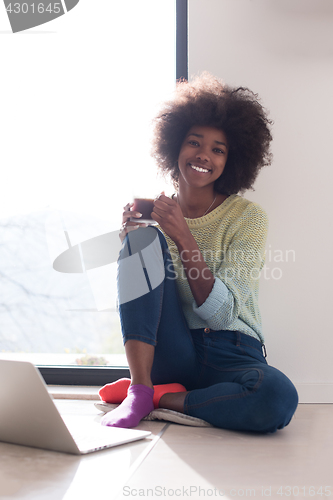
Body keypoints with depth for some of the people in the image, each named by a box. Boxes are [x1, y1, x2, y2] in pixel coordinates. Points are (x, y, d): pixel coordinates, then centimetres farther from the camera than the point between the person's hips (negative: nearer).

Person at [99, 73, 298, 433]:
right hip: (169, 354, 2)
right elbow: (134, 296, 6)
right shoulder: (156, 215, 7)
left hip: (230, 357, -1)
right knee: (144, 238, -18)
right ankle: (140, 390, -19)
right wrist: (130, 238, -9)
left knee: (277, 398, -36)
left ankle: (160, 397, -12)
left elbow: (221, 313, -12)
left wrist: (183, 237, -22)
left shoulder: (248, 217, -2)